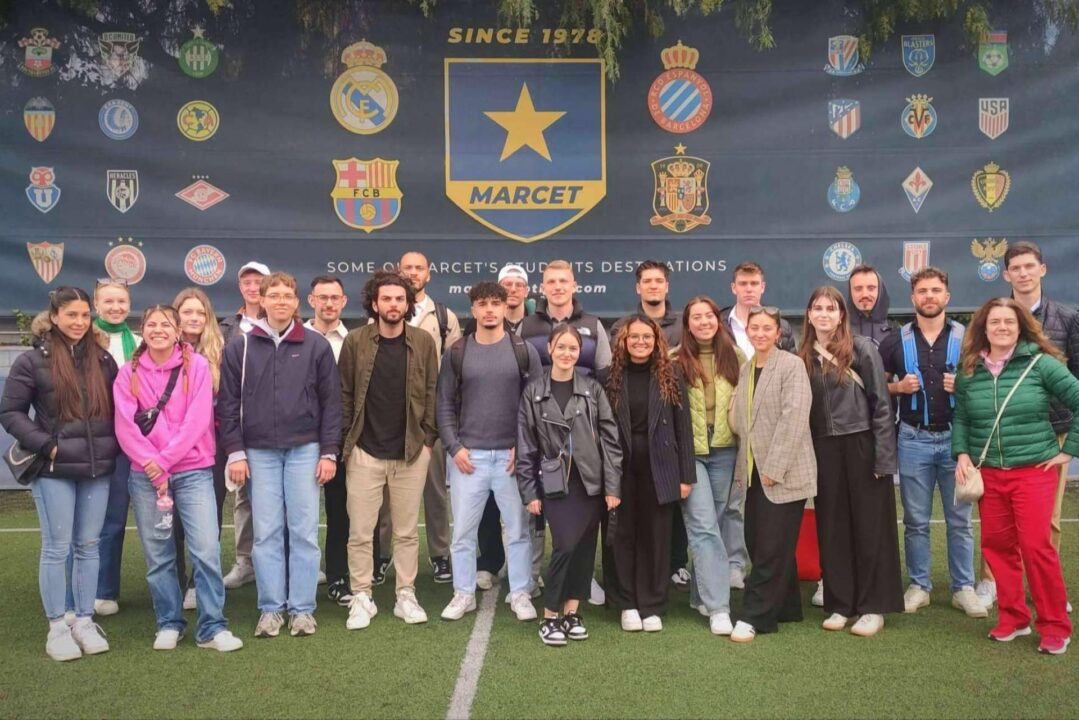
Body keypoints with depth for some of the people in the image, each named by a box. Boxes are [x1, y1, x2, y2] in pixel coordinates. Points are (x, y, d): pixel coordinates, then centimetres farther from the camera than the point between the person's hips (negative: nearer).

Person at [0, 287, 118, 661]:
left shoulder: (102, 358, 7)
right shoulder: (33, 360, -3)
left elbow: (118, 406, 15)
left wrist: (115, 444, 1)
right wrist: (45, 445, -11)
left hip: (98, 468, 3)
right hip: (54, 470, -3)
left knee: (88, 546, 10)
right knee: (57, 548, 3)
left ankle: (85, 621, 20)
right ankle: (56, 627, 13)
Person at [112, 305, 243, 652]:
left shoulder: (197, 366, 0)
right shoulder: (129, 373, 5)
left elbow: (197, 420, -8)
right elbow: (124, 426, -3)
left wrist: (163, 460, -13)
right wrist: (151, 464, -14)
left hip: (192, 471, -2)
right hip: (145, 475, 2)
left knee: (206, 549, -8)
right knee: (157, 554, 7)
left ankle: (212, 627, 1)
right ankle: (169, 624, 22)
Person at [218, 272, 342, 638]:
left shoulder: (316, 346, 2)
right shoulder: (240, 347, 4)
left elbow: (331, 402, 2)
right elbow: (228, 403, 4)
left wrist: (329, 452, -3)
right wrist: (235, 451, -3)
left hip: (305, 450, 0)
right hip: (259, 452, 1)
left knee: (304, 531, 2)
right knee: (266, 533, 4)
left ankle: (302, 608, 12)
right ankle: (270, 608, 13)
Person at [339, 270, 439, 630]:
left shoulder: (423, 341, 1)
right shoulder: (355, 341, -1)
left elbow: (432, 391, 3)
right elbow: (344, 393, 1)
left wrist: (428, 438, -2)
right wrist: (346, 439, -2)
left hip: (411, 452, 1)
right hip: (365, 452, 0)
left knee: (407, 531, 9)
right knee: (360, 531, 4)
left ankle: (406, 595, 21)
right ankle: (361, 598, 17)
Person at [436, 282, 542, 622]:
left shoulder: (524, 351, 2)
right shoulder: (456, 353, 4)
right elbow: (445, 405, 5)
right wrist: (454, 447, -5)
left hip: (513, 455, 0)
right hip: (468, 455, 1)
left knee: (519, 529, 6)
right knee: (463, 530, 6)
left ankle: (520, 594, 19)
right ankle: (463, 593, 20)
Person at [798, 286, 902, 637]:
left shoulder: (861, 349, -5)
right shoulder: (803, 357, 7)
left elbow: (881, 404, -7)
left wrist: (883, 457, -12)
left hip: (861, 447, -4)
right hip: (823, 450, 4)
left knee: (869, 526, 3)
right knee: (832, 528, 8)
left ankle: (873, 607, 12)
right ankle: (839, 604, 18)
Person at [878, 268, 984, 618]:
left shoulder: (966, 337, 3)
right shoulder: (895, 341, 4)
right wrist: (899, 387, -9)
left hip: (956, 437, 0)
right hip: (914, 439, 1)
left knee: (960, 518, 5)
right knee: (916, 520, 7)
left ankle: (963, 587, 16)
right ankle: (919, 585, 18)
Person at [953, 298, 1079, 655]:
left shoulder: (1040, 364, -7)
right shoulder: (969, 371, 4)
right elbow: (960, 418, 11)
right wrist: (962, 454, -3)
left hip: (1034, 470, -4)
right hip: (988, 473, 4)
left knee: (1036, 546, -7)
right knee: (996, 545, 8)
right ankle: (1013, 617, 24)